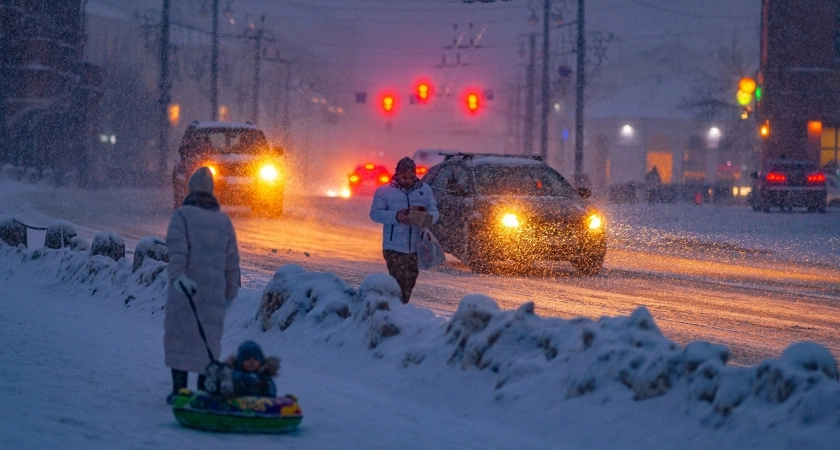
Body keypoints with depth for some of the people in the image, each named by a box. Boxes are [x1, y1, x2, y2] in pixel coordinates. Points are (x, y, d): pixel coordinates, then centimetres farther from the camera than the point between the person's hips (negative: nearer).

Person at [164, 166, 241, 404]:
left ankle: (179, 390, -1)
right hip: (214, 291, 4)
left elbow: (177, 248, -16)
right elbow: (232, 260, 15)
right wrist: (230, 292, 21)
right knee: (209, 338, 9)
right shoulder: (223, 220, 13)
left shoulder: (182, 215, 0)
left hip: (185, 287, -4)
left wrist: (177, 275, -27)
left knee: (179, 335, 3)